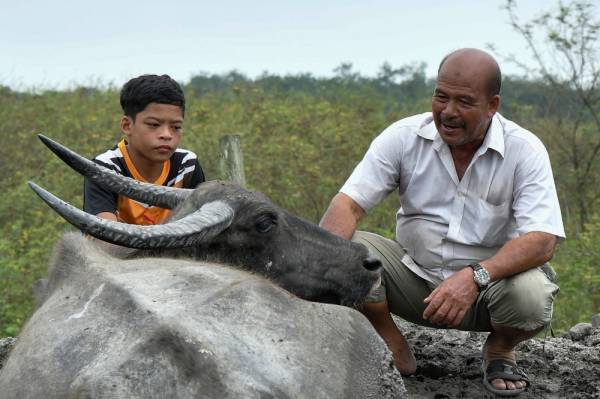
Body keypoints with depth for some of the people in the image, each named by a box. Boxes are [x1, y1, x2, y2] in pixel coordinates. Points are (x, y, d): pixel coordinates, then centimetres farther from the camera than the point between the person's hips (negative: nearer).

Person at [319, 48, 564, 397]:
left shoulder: (525, 150, -14)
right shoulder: (404, 137, -9)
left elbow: (543, 241, -24)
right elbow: (348, 204, -15)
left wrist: (475, 277, -40)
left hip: (489, 284, -1)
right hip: (416, 277, 2)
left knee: (531, 295, -34)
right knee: (349, 247, -24)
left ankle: (500, 350, 5)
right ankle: (395, 353, 0)